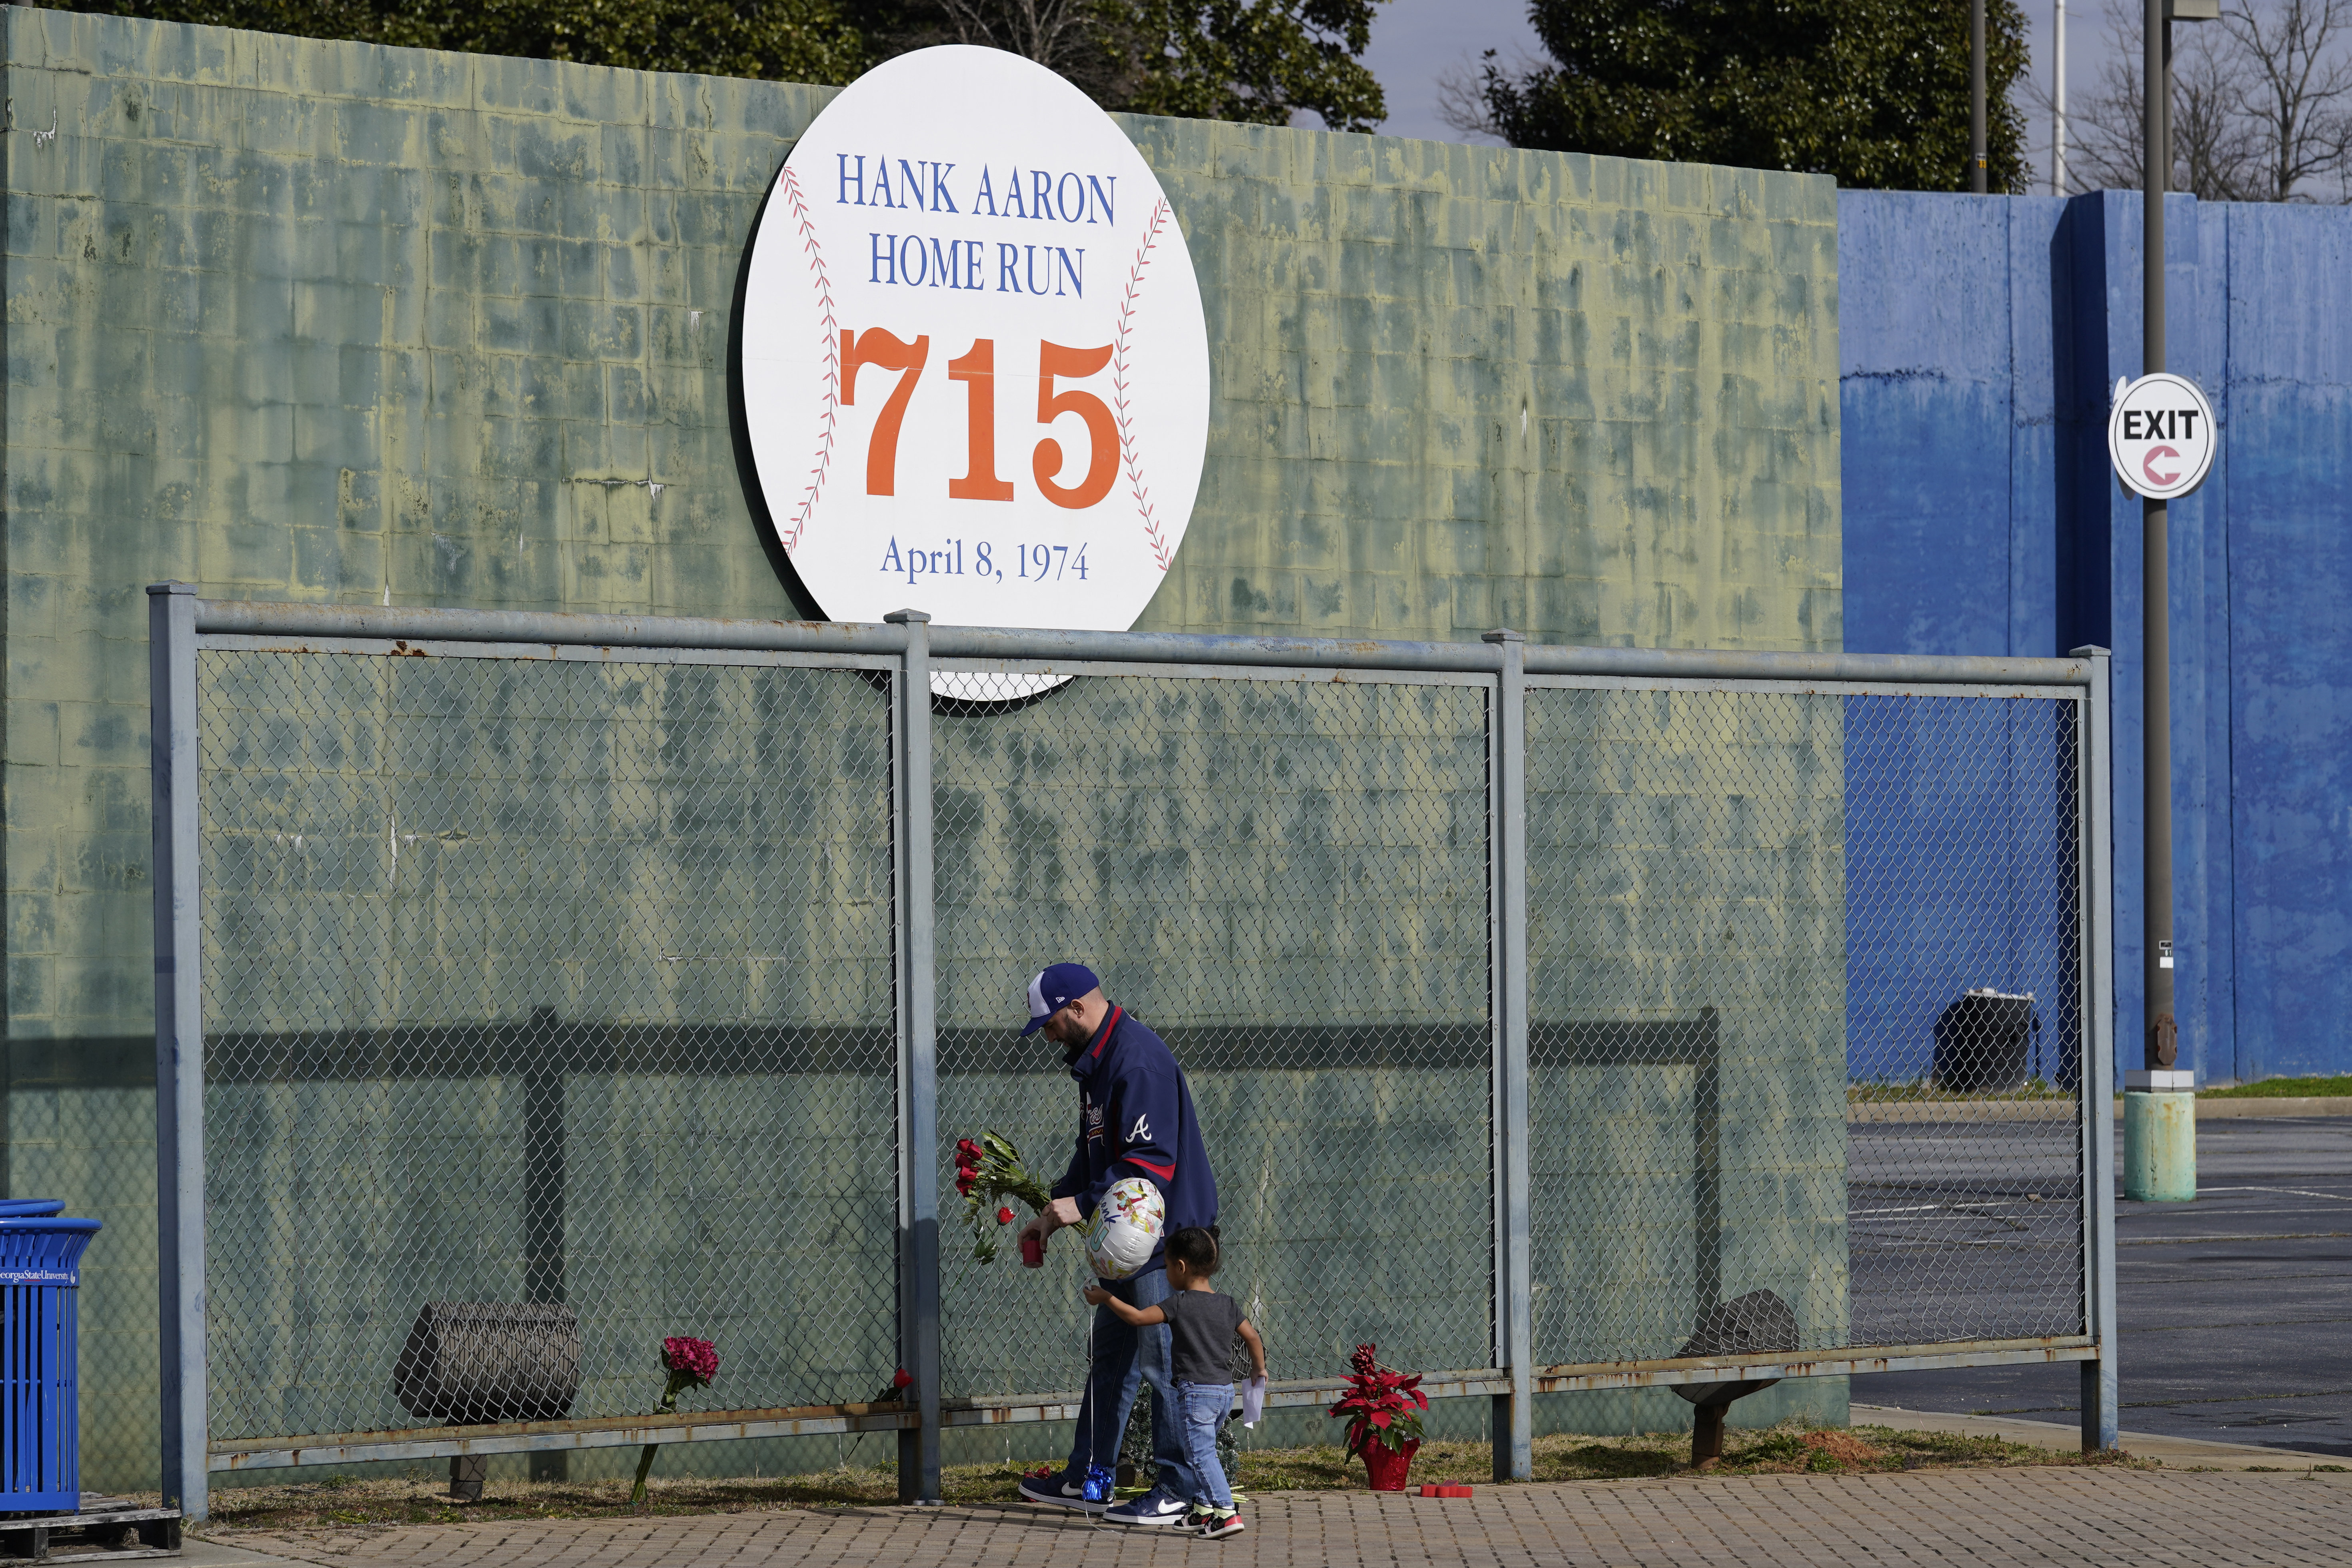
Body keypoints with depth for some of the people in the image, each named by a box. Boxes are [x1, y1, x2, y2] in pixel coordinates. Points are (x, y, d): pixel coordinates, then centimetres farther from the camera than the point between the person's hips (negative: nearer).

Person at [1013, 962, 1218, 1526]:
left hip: (1167, 1236, -11)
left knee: (1165, 1363, -6)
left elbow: (1152, 1162, -26)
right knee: (1110, 1358, 16)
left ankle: (1179, 1492, 0)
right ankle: (1086, 1481, 24)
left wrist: (1084, 1204, -26)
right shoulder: (1095, 1060, 13)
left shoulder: (1139, 1061, -21)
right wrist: (1052, 1212, 16)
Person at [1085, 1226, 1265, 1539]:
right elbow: (1252, 1337, 14)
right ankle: (1203, 1508, 24)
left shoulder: (1179, 1303, -11)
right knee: (1201, 1450, 21)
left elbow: (1138, 1317, -14)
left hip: (1195, 1392, -7)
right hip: (1225, 1391, 7)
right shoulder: (1228, 1305, 8)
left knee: (1201, 1453, -7)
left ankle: (1226, 1512, -18)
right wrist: (1259, 1369, 31)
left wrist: (1106, 1299, -2)